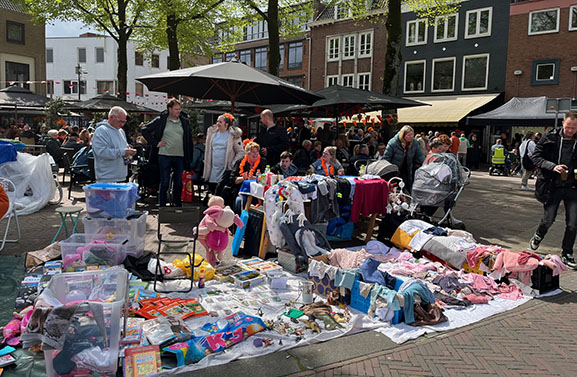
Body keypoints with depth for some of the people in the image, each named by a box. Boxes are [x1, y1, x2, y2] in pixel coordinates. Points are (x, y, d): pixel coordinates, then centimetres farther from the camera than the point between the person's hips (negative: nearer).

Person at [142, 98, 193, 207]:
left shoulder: (185, 121, 8)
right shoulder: (161, 120, -1)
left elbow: (189, 140, 11)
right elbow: (145, 130, 3)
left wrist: (189, 158, 5)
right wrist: (155, 143, -4)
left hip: (180, 157, 3)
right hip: (164, 156, -3)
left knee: (178, 183, 9)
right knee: (164, 183, 2)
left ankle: (178, 206, 21)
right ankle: (162, 207, 11)